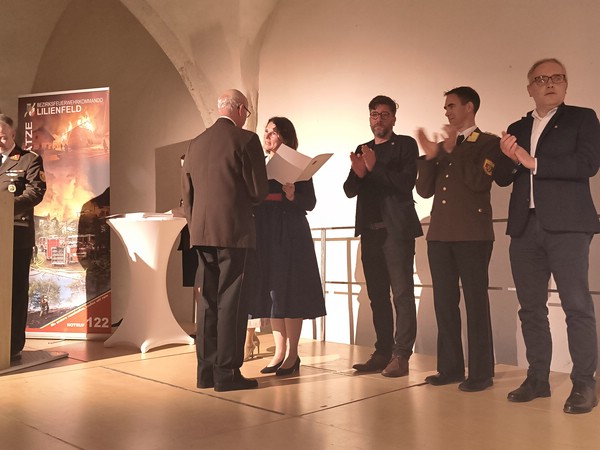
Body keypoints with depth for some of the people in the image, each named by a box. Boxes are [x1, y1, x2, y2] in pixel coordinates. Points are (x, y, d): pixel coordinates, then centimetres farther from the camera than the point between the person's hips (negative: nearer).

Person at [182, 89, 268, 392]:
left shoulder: (195, 143, 13)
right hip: (233, 231, -6)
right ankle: (227, 372, 3)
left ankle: (206, 371, 16)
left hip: (201, 232, 6)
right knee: (231, 301, -1)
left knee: (208, 301, 11)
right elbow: (259, 190, -7)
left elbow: (187, 193, 14)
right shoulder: (246, 140, -6)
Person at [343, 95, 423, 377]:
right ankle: (382, 353, 15)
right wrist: (358, 173, -10)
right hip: (370, 230, 6)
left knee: (402, 294, -5)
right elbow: (350, 190, 9)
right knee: (377, 295, 9)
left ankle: (401, 356, -3)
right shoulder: (362, 150, 17)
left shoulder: (405, 145, 2)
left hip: (397, 229, -6)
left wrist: (374, 168, -18)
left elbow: (406, 182, -12)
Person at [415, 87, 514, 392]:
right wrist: (430, 157, -3)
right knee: (444, 302, 6)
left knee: (476, 302, -3)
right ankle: (450, 367, 14)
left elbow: (479, 181, -13)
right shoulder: (443, 146, 19)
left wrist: (452, 151, -12)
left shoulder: (489, 143, 3)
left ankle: (481, 372, 4)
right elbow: (424, 190, 10)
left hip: (472, 235, -5)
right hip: (440, 234, 6)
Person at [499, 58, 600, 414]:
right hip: (525, 227, 5)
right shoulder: (517, 129, 19)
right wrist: (508, 158, -9)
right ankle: (538, 378, 16)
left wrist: (534, 163, -12)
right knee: (531, 307, 8)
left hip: (566, 224, -5)